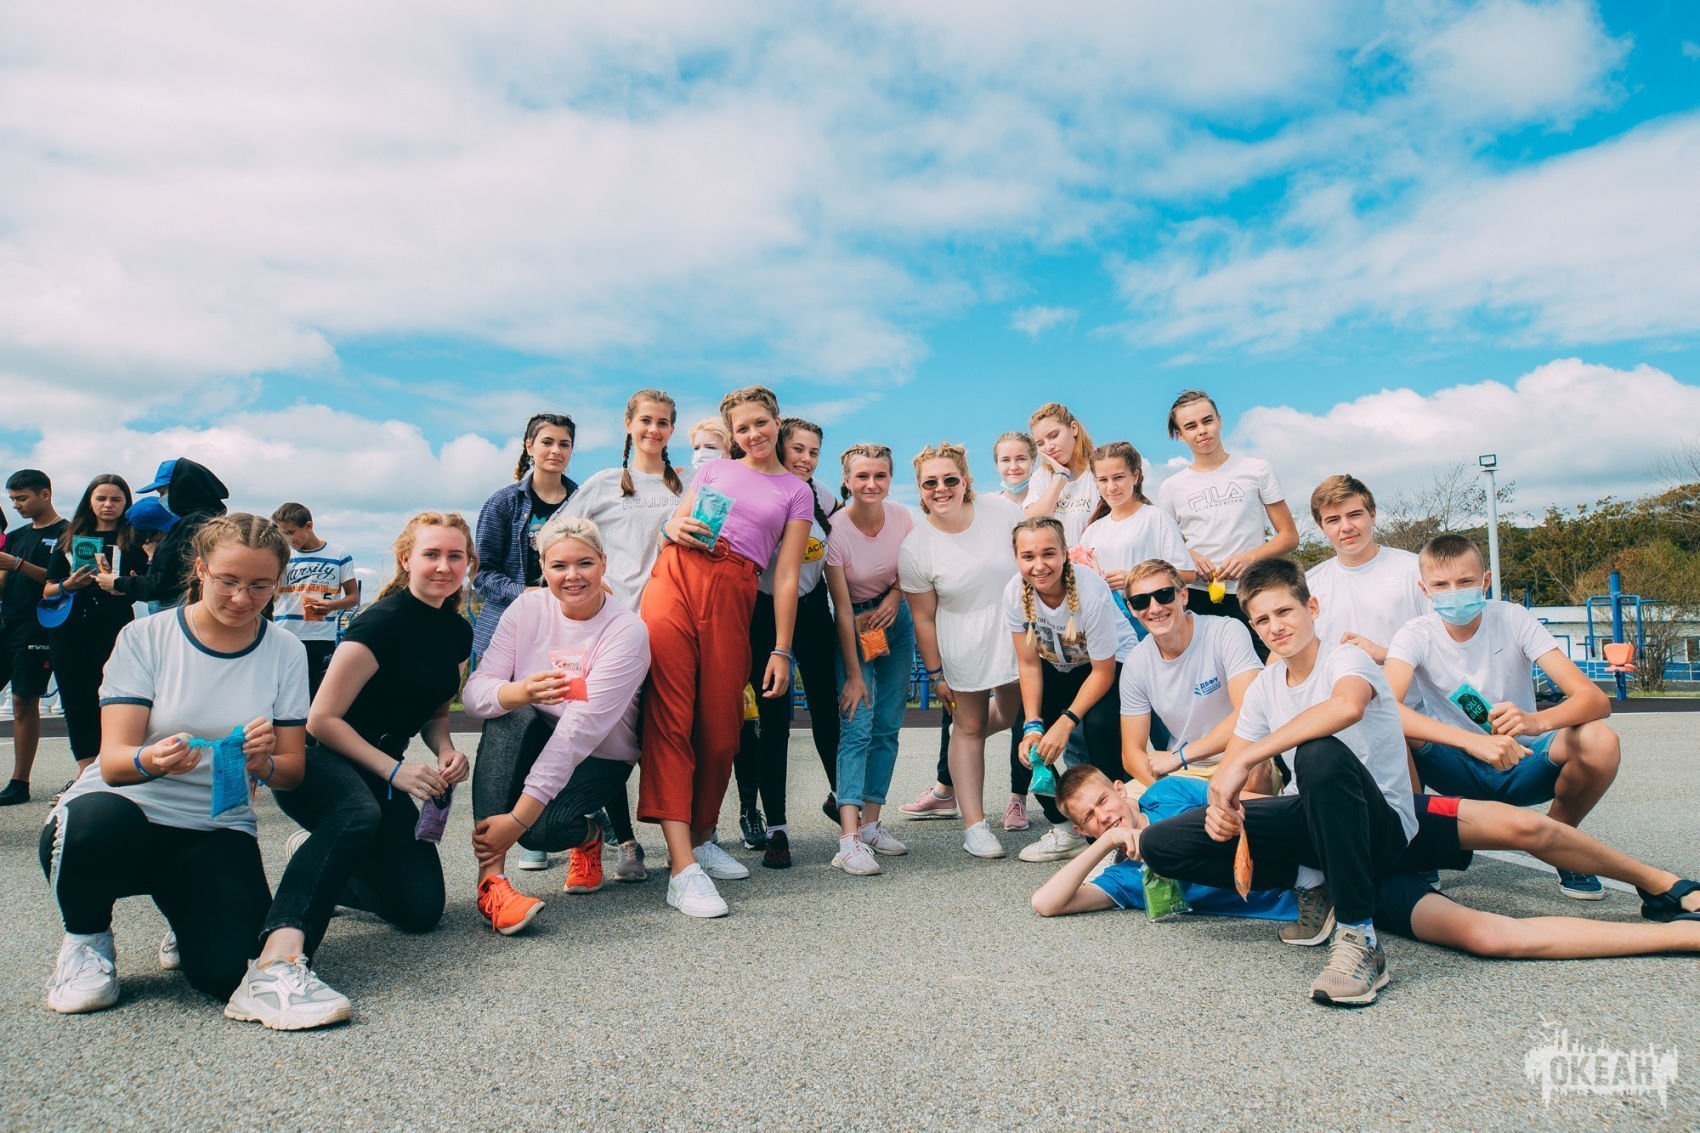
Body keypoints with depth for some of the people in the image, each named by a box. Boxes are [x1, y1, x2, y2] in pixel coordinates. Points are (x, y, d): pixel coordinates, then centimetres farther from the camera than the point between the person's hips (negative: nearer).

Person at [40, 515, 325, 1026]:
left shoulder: (285, 652, 1)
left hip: (217, 831, 1)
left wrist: (265, 763, -24)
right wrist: (150, 762, -35)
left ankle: (191, 918, 16)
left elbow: (293, 771, 1)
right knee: (99, 818, -37)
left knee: (225, 970, -23)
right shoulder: (144, 637, -4)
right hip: (126, 815, -1)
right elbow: (113, 762, -11)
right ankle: (86, 937, -3)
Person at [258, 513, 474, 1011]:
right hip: (317, 760, -7)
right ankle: (280, 947, -55)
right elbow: (322, 718, -15)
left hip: (380, 771, 7)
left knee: (421, 908, -4)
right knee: (359, 815, -43)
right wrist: (395, 770, -20)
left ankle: (319, 863, 19)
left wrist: (446, 752, -4)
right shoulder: (383, 621, -16)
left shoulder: (458, 632, 6)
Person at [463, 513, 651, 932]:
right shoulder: (528, 609, -8)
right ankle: (491, 881, -32)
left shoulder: (626, 631, -21)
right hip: (534, 742, 3)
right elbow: (474, 691, -15)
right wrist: (520, 692, -39)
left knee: (536, 826, -31)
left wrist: (517, 819, -33)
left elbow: (581, 731, -28)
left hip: (598, 757, -3)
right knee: (511, 714, -30)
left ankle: (588, 835, 9)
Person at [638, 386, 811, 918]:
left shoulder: (796, 491, 14)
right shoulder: (714, 470, 20)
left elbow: (787, 574, 7)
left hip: (732, 597, 0)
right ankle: (683, 867, -15)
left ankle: (701, 838, 22)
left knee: (720, 729, -2)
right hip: (676, 577, 0)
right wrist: (675, 529, -5)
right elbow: (674, 524, 21)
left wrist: (781, 651, 0)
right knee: (670, 718, -12)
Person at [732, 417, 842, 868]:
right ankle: (775, 829, 6)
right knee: (773, 721, -3)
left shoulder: (820, 495, 0)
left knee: (828, 711, 7)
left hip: (812, 610, 4)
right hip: (765, 614, -3)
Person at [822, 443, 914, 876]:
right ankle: (849, 837, -21)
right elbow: (842, 608, -20)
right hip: (854, 626, -4)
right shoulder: (836, 531, -22)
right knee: (857, 725, -16)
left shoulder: (903, 518, -11)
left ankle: (870, 823, 10)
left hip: (894, 618, 5)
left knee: (888, 725, 3)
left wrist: (895, 595, -13)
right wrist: (853, 674, -20)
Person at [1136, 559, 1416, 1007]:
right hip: (1311, 820, 6)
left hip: (1379, 827, -6)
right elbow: (1230, 766, 5)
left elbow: (1348, 706, -40)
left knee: (1320, 753, -41)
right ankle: (1314, 884, 1)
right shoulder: (1265, 685, 7)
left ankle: (1358, 936, -29)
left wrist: (1244, 761, -40)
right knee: (1160, 844, -8)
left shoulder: (1347, 659, -14)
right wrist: (1221, 804, -20)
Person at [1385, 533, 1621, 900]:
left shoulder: (1513, 620, -12)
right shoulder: (1416, 635, -14)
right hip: (1456, 769, -1)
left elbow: (1596, 699, -20)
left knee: (1599, 740, -28)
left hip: (1520, 765, 1)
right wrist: (1472, 740, -47)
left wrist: (1538, 721, -43)